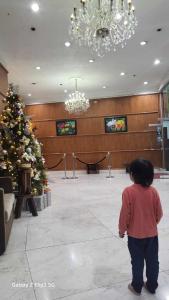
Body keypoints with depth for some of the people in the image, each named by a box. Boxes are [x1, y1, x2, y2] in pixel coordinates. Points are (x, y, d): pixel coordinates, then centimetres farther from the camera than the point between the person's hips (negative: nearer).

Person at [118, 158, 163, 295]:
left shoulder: (128, 191, -22)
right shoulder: (153, 191, -10)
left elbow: (125, 214, -17)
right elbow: (159, 213, -2)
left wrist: (122, 229, -1)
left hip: (135, 235, -3)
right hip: (152, 234, 3)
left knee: (137, 262, 15)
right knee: (153, 261, 20)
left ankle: (137, 287, 33)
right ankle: (152, 286, 38)